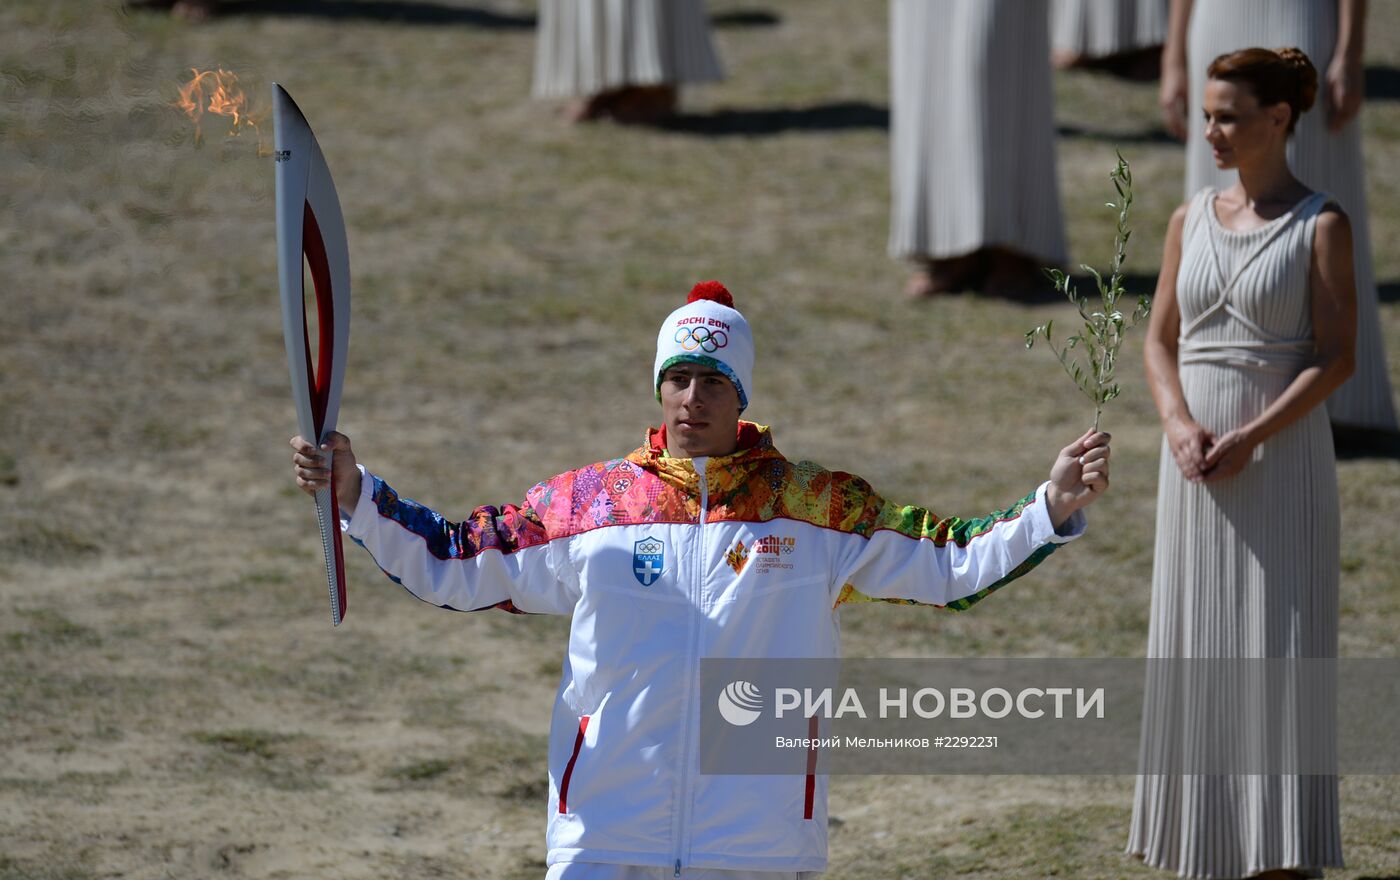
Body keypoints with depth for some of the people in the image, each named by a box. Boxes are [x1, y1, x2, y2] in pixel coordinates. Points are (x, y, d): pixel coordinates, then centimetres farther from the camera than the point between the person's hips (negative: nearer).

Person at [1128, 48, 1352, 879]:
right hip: (1197, 464, 5)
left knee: (1279, 648, -5)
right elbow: (1161, 338, 9)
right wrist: (1180, 424, -10)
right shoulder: (1192, 220, 8)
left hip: (1283, 461, -5)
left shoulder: (1320, 225, -6)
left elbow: (1338, 356, -10)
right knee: (1197, 646, 6)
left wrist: (1250, 438, -18)